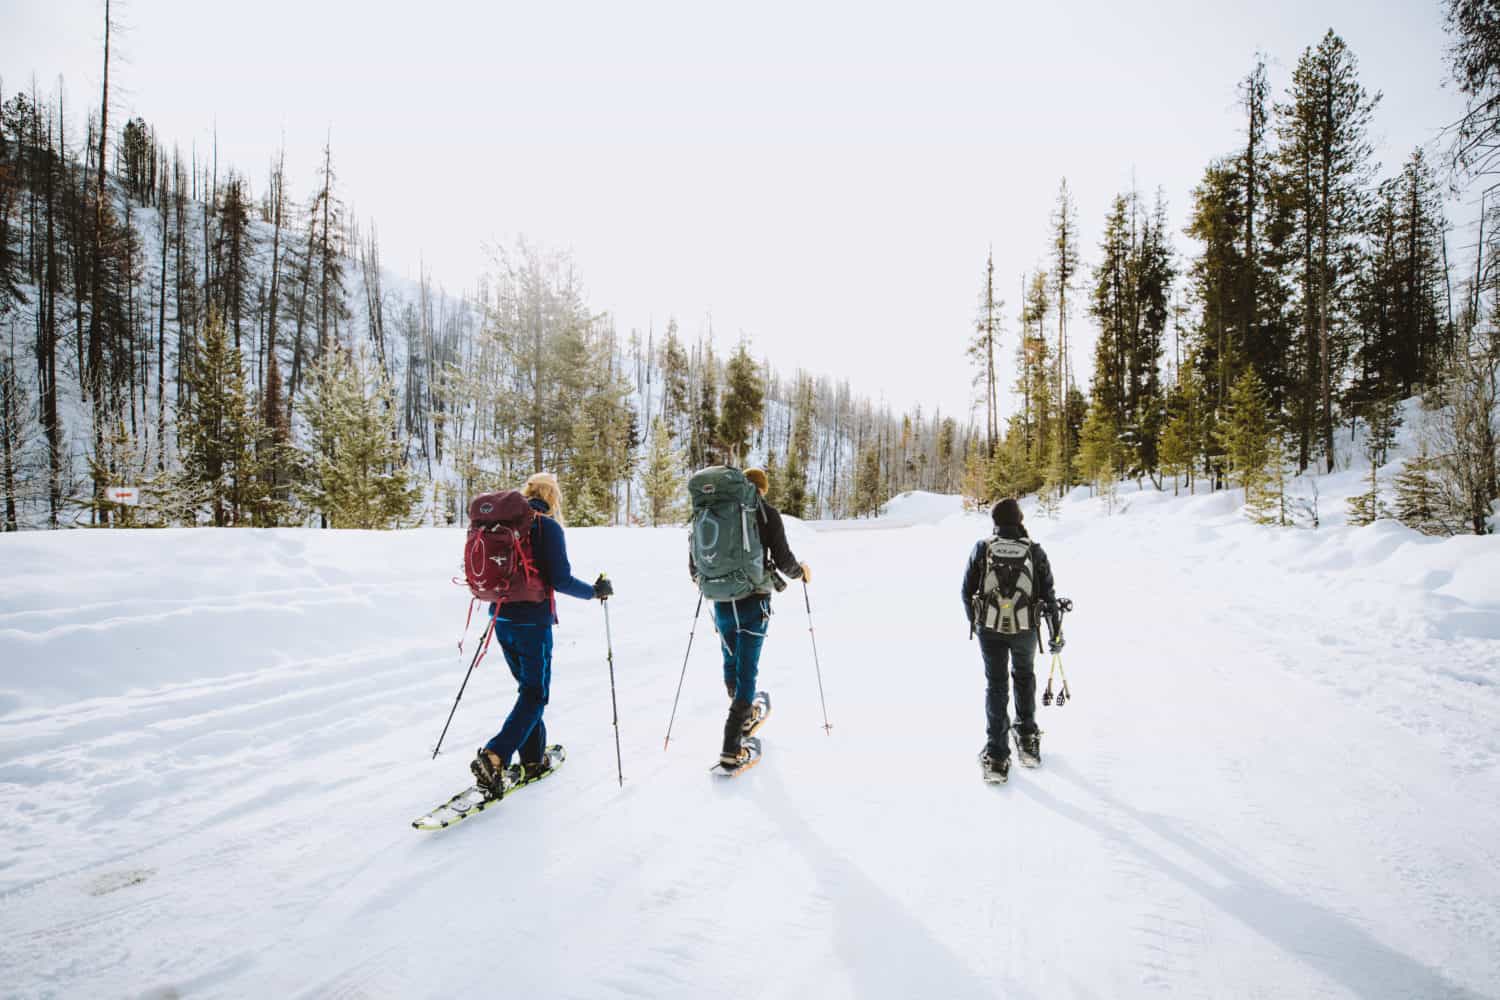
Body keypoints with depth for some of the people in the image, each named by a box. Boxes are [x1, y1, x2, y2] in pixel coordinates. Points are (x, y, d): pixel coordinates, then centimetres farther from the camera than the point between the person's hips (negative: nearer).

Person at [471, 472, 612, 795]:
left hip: (501, 619, 7)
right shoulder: (548, 526, -12)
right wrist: (596, 591, -4)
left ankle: (533, 759, 25)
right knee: (535, 695, 3)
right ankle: (493, 757, -12)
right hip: (533, 623, -7)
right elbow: (561, 580, -18)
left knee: (528, 688, 20)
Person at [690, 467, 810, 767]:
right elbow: (783, 560, -8)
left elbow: (695, 554, 8)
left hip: (722, 603, 3)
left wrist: (698, 577, 29)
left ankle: (744, 719, 41)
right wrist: (801, 572, 13)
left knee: (731, 662, 22)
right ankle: (731, 747, -3)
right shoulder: (767, 513, -4)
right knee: (746, 670, 2)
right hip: (754, 602, -3)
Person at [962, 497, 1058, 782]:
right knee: (1024, 677, 26)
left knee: (995, 684, 10)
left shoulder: (982, 548, -6)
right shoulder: (1034, 551, -7)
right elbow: (1048, 594, -2)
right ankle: (1027, 737, 34)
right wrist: (1056, 629, 11)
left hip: (990, 629, 0)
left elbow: (967, 591, 0)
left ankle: (997, 754, 8)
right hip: (1025, 629, 1)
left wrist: (974, 620, 16)